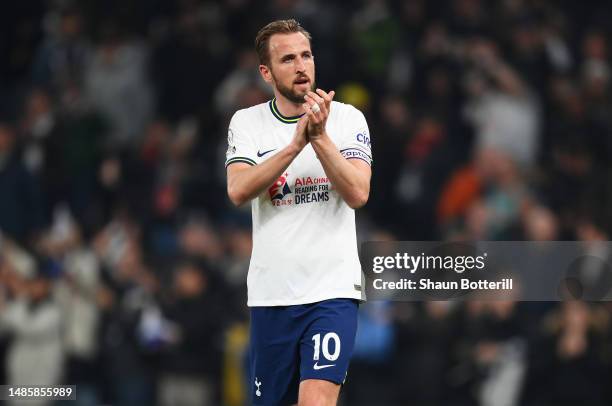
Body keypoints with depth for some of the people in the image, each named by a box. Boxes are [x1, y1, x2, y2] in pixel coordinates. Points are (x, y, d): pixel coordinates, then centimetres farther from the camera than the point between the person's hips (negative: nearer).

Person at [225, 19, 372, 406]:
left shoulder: (347, 118, 1)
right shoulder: (247, 122, 5)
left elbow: (358, 194, -12)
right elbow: (238, 191, -12)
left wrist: (320, 137, -22)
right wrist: (296, 144, -21)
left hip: (332, 290, -3)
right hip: (270, 292, 3)